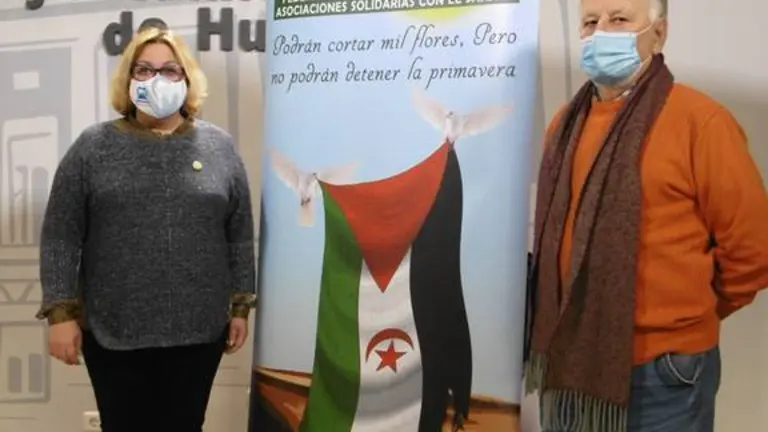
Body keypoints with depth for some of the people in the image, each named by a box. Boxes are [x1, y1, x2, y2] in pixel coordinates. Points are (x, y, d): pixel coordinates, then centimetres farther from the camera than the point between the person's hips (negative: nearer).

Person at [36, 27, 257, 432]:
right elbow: (60, 237, -1)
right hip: (113, 332, -1)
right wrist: (61, 311, -6)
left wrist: (240, 306, 4)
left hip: (199, 330, 1)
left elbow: (240, 236, 6)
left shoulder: (219, 146, 4)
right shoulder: (93, 146, 0)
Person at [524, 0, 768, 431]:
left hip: (661, 372, -5)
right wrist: (589, 318, 15)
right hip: (569, 361, 6)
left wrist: (684, 317, 3)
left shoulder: (701, 121, -13)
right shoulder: (567, 123, 7)